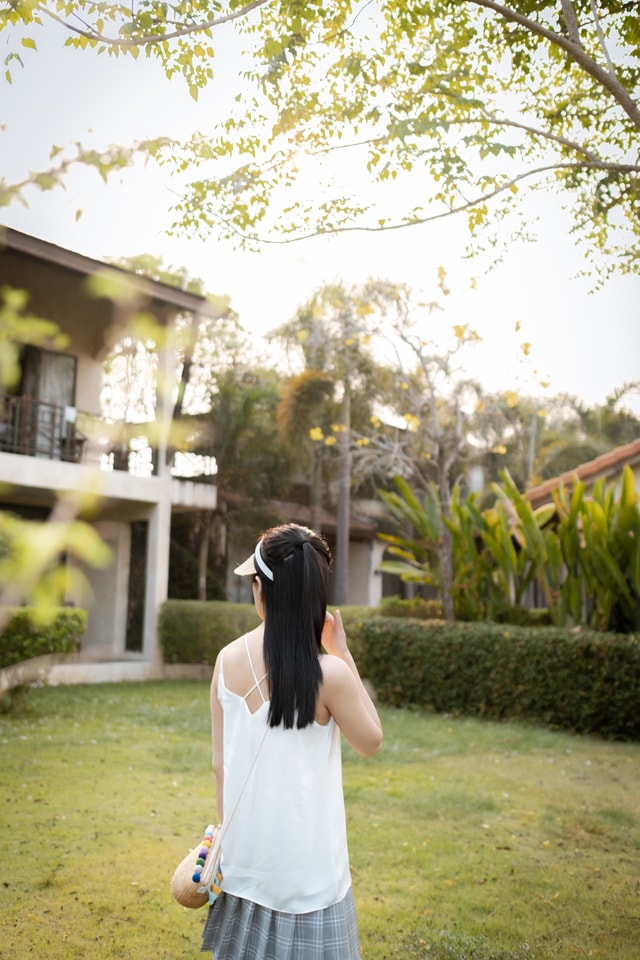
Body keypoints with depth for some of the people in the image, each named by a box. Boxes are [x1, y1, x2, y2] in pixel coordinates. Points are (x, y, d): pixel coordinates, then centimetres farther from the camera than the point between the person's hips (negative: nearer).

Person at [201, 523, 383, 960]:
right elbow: (371, 742, -2)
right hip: (304, 854, -4)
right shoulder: (329, 674, -20)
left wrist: (228, 830, 15)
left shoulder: (228, 659, -7)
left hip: (246, 846, 4)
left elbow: (219, 764, 1)